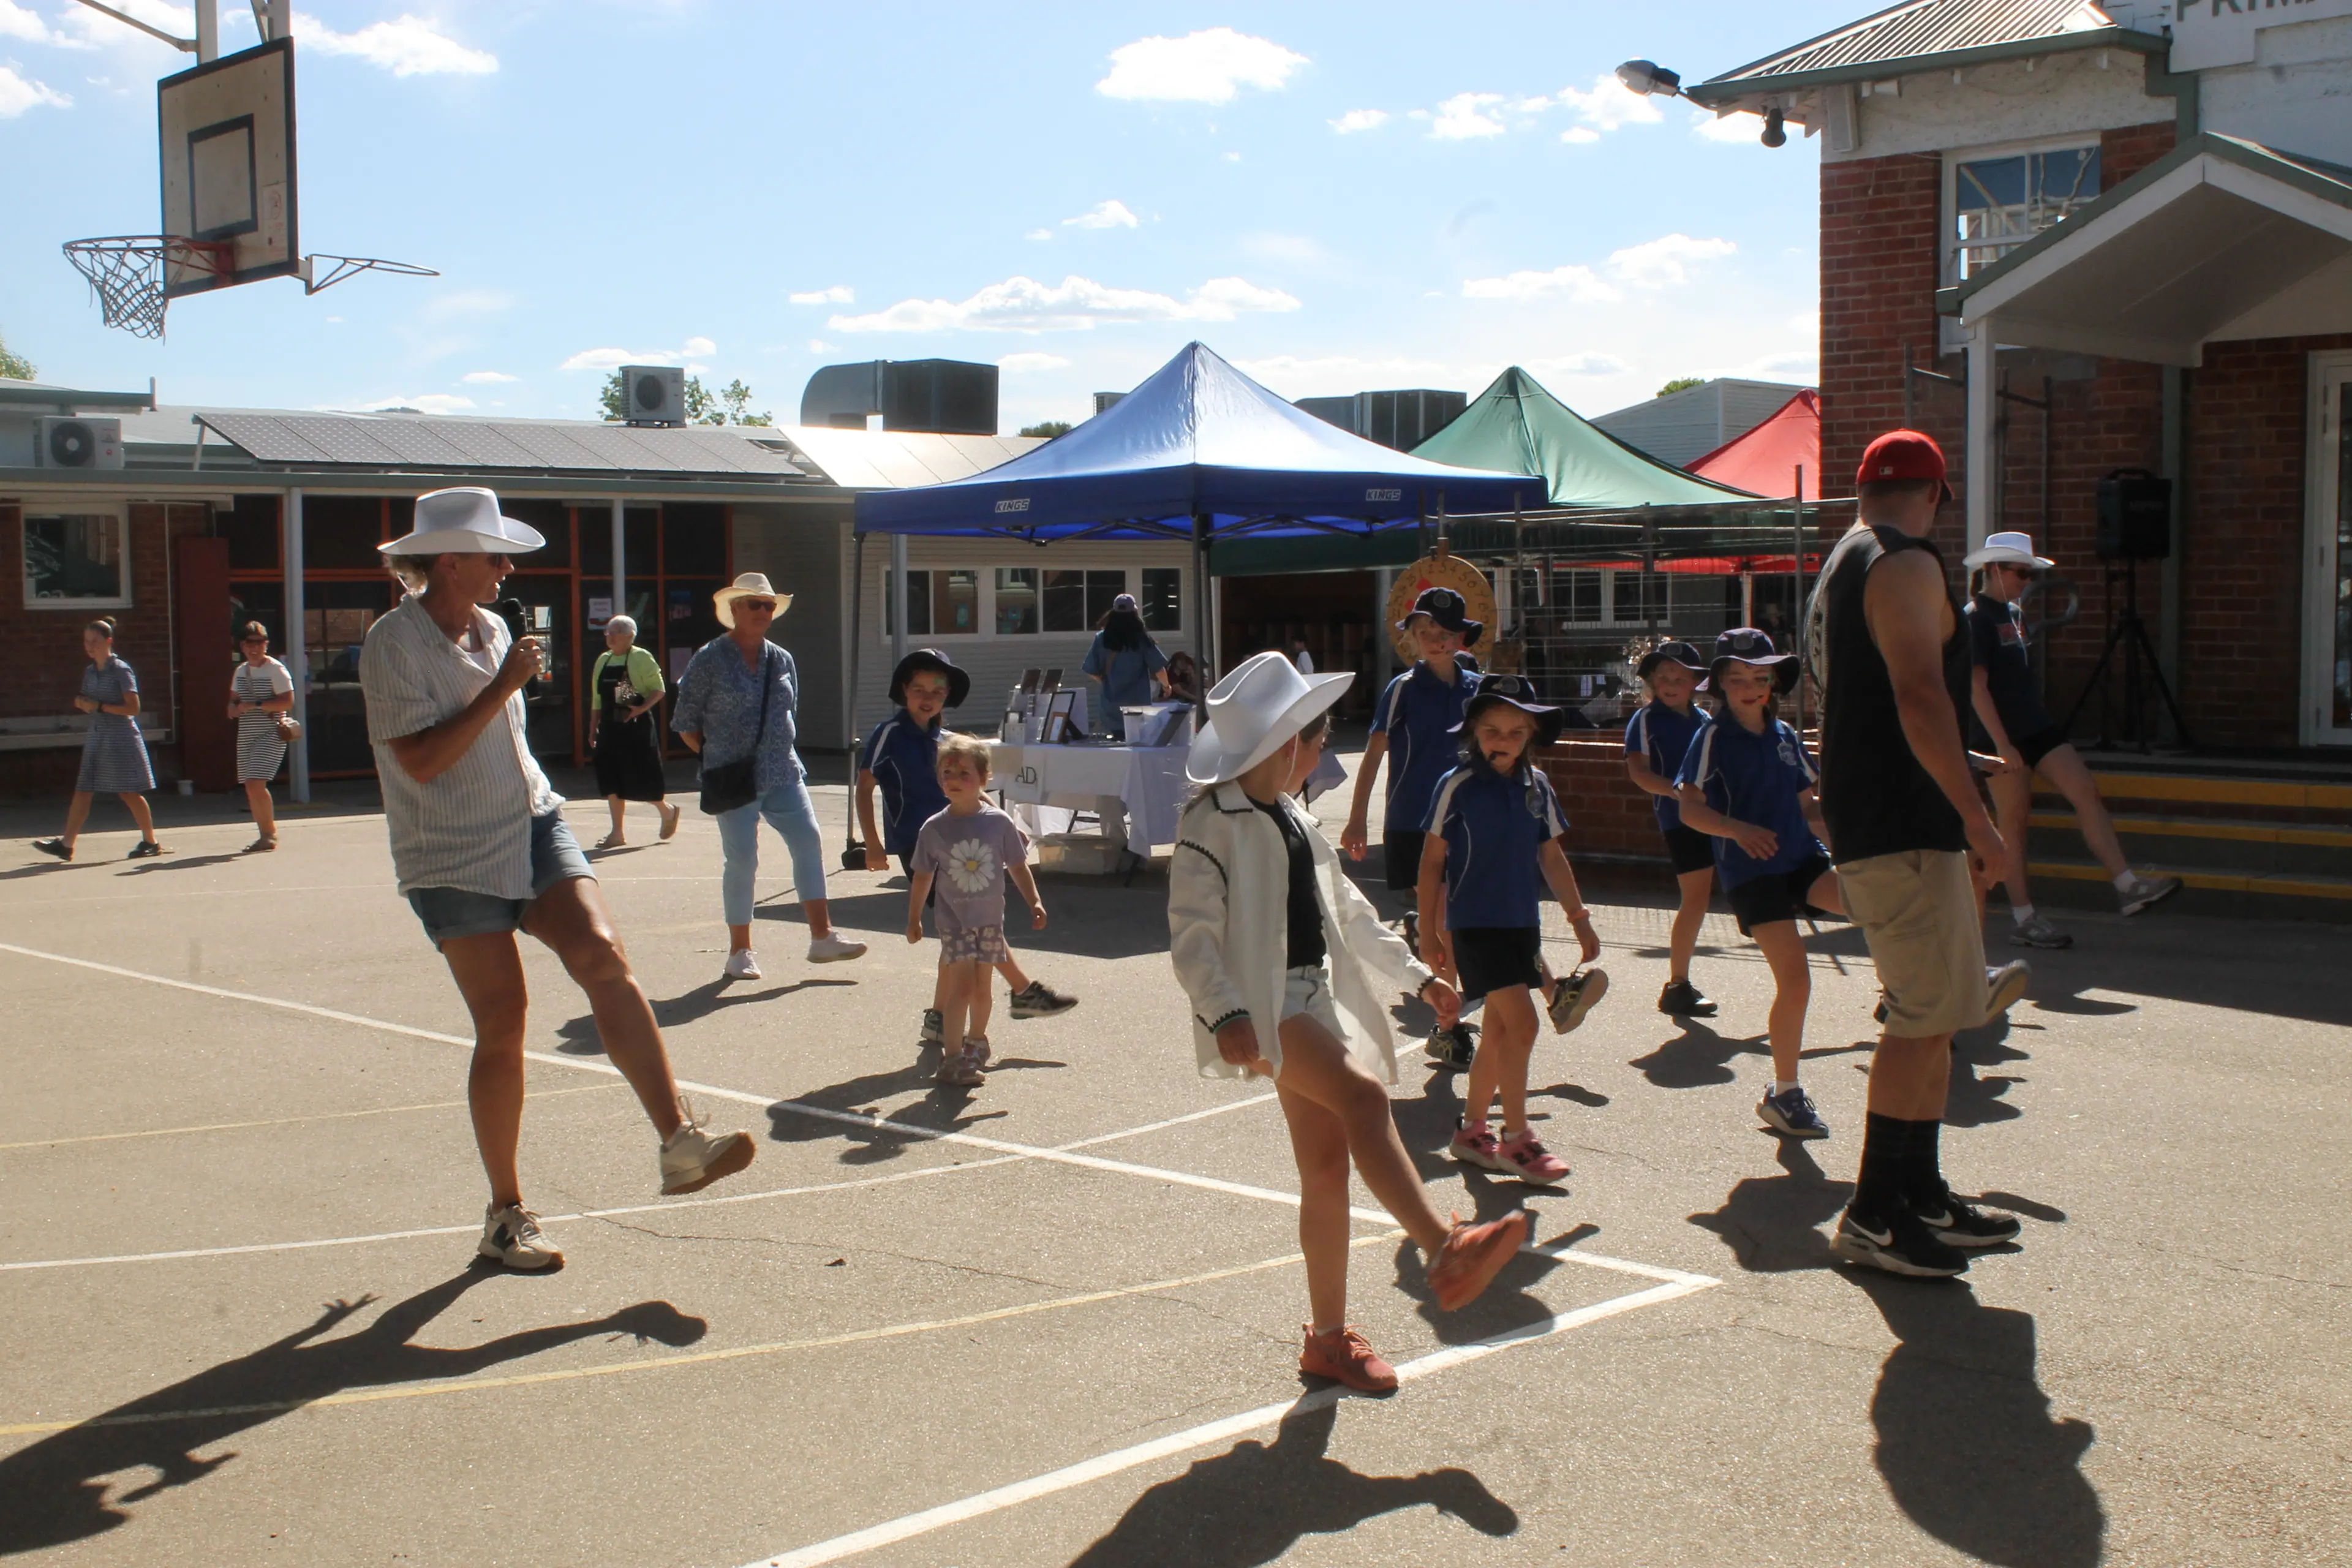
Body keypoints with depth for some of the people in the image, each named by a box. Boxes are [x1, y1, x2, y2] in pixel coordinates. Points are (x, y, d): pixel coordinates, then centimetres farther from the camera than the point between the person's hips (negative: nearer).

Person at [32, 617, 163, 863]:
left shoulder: (121, 670, -9)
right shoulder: (90, 671, 12)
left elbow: (133, 707, -15)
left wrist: (100, 706, -19)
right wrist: (82, 704, -1)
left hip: (121, 738, -7)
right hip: (96, 738, 7)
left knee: (130, 793, -1)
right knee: (82, 792, 2)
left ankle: (151, 842, 10)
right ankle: (66, 844, 1)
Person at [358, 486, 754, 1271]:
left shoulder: (491, 629, 13)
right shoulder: (393, 642, -11)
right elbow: (419, 761, -21)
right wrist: (503, 686, -19)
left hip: (531, 826, 6)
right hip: (454, 858, -5)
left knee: (601, 955, -18)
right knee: (502, 1022, -6)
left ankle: (680, 1141, -24)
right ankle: (505, 1215, 9)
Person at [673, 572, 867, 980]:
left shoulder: (782, 660, 10)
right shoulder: (709, 660, -5)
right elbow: (685, 724, -1)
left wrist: (776, 754, 12)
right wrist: (718, 759, 1)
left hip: (783, 774, 5)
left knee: (809, 842, -5)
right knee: (742, 860, -3)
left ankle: (822, 937, 0)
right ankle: (740, 951, 8)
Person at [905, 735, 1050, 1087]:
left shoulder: (999, 823, -6)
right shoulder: (934, 828, -7)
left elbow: (1018, 867, 3)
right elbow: (922, 876, 2)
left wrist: (1034, 902, 0)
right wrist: (914, 919, 6)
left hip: (990, 918, 2)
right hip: (954, 919, -2)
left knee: (981, 988, 12)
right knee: (962, 986, -12)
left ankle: (976, 1041, 36)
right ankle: (952, 1057, -8)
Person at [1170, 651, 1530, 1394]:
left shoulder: (1294, 822, 18)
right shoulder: (1213, 825, -9)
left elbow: (1347, 911, 26)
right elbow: (1192, 935, -15)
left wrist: (1416, 975, 25)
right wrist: (1226, 1015, -29)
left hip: (1315, 997, 9)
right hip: (1262, 1005, -9)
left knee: (1328, 1164, 6)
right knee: (1363, 1096, -29)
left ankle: (1328, 1335, 15)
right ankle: (1445, 1249, -36)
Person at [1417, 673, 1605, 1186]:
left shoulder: (1536, 786, 5)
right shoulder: (1457, 786, -9)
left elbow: (1552, 857, 14)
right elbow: (1432, 861, -5)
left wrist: (1579, 918, 14)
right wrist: (1430, 932, -7)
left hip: (1523, 922, 6)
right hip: (1475, 924, -6)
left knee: (1500, 1032, 11)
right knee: (1521, 1023, -13)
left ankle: (1472, 1132, 24)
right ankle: (1517, 1138, -2)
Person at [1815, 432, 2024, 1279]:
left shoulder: (1843, 566, 21)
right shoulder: (1907, 564, -11)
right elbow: (1920, 697, -23)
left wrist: (1959, 766, 39)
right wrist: (1976, 814, -23)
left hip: (1870, 819, 10)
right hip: (1904, 827, -10)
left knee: (1933, 1016, 15)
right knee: (1924, 1018, -8)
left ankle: (1923, 1196, 21)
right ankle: (1873, 1216, -5)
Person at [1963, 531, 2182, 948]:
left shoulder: (2011, 612, 15)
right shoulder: (1976, 618, -13)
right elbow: (1976, 686, -18)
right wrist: (2003, 745, -22)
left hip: (2036, 726, 8)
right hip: (2004, 736, -8)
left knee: (2087, 791, -3)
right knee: (2012, 821, -2)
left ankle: (2127, 886, -6)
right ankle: (2023, 920, 5)